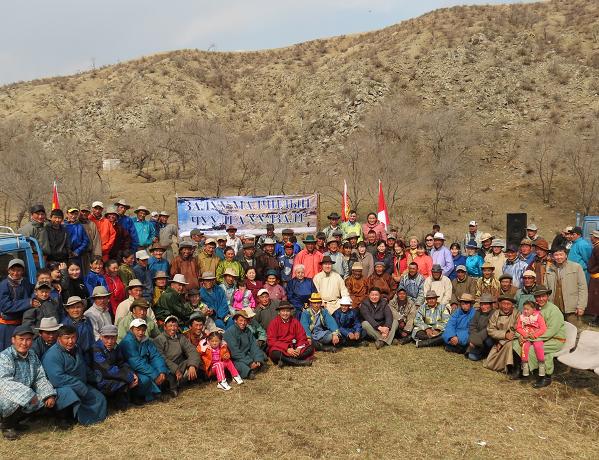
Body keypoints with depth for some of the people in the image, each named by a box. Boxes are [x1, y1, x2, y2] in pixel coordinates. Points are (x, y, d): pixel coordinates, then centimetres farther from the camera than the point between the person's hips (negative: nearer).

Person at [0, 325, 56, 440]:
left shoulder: (32, 356, 5)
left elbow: (40, 378, 4)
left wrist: (49, 395, -13)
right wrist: (27, 394, -39)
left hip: (26, 396, 7)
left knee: (45, 399, -8)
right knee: (18, 401, -34)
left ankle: (15, 421, 12)